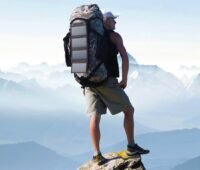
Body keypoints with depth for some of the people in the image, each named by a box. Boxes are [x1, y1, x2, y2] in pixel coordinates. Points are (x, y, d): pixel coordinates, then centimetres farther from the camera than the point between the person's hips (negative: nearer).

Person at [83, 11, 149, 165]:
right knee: (128, 110, 9)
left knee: (95, 116, 0)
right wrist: (124, 79, -3)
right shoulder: (114, 36, 1)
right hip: (108, 81, -5)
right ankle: (131, 146, 9)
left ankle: (97, 154, -6)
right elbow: (124, 57, -8)